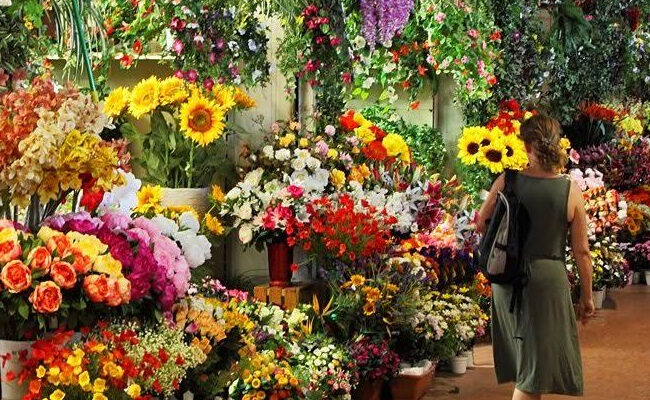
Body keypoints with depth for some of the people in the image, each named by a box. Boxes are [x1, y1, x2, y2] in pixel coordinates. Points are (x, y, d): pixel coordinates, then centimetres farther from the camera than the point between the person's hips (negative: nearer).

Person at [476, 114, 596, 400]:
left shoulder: (506, 182, -8)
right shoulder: (571, 190, -10)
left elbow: (481, 224, 5)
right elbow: (581, 251, -5)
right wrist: (587, 297, 6)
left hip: (507, 278, 3)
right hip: (547, 279, -3)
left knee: (523, 360, 22)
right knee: (535, 369, 8)